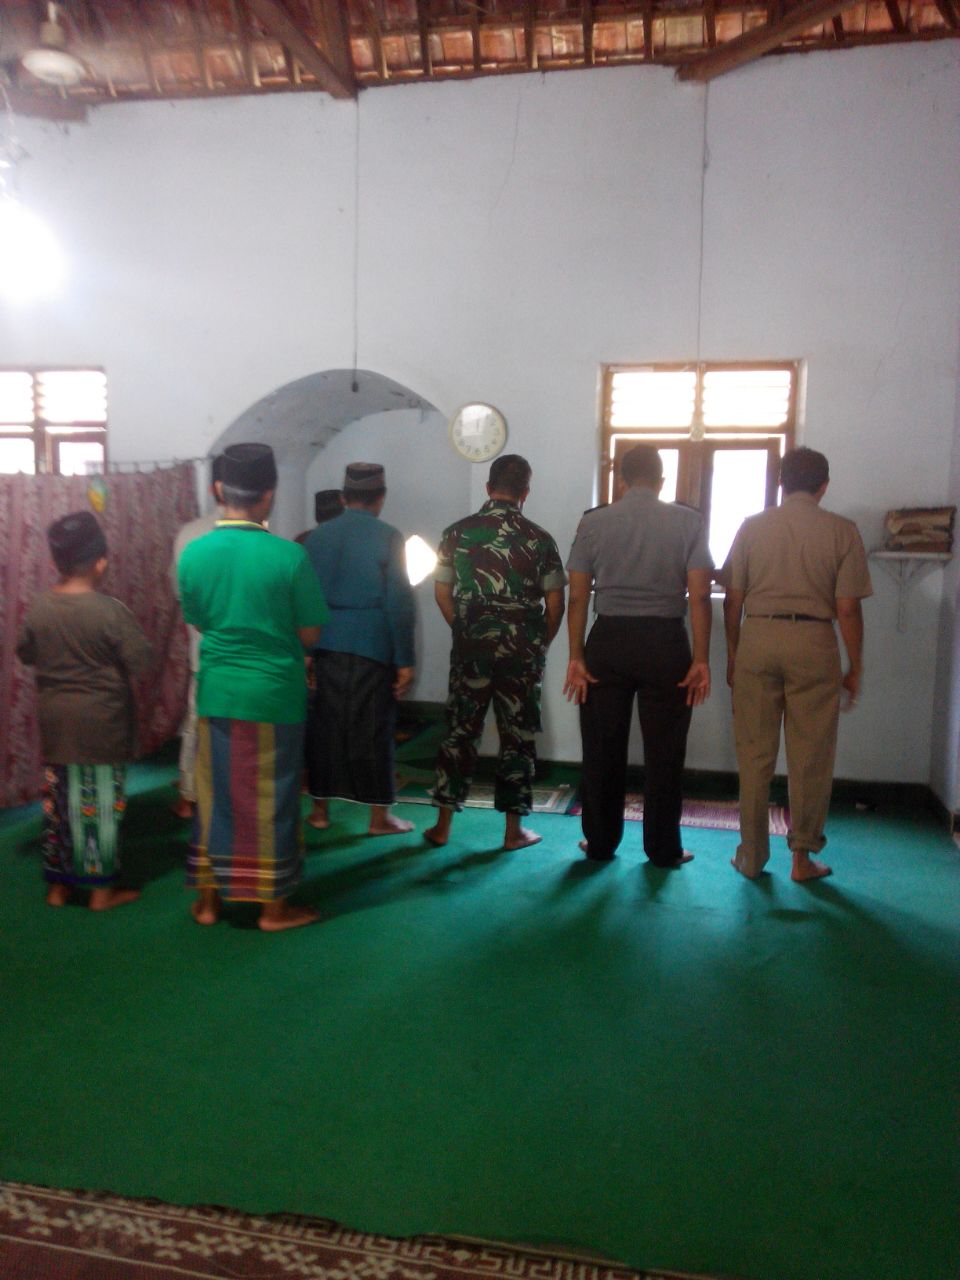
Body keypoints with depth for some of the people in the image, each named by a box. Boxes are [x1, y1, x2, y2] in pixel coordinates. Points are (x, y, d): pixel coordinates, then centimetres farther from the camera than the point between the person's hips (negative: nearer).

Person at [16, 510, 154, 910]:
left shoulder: (38, 608, -1)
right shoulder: (110, 610, -18)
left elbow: (25, 654, 13)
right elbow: (142, 661, -16)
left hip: (56, 721, 5)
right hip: (102, 724, -5)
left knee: (58, 802, 15)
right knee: (100, 806, 5)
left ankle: (58, 886, 25)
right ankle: (102, 889, 14)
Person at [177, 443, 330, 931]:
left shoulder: (193, 553, -4)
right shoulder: (289, 556, -14)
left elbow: (198, 621, 9)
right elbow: (310, 634, -8)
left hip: (216, 690, 3)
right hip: (274, 692, -3)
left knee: (215, 793, 15)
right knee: (270, 798, 8)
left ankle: (209, 899, 27)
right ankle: (273, 906, 20)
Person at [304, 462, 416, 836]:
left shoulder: (318, 536, 6)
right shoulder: (387, 537, -7)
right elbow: (398, 602, -9)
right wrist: (405, 660, -5)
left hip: (326, 644, 4)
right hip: (372, 647, -4)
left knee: (326, 725, 12)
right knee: (373, 730, 3)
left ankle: (320, 809, 20)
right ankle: (379, 815, 12)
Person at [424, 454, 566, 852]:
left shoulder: (457, 533, 0)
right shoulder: (539, 539, -5)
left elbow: (442, 593, 4)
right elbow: (555, 603, -3)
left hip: (471, 649, 2)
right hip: (523, 651, -1)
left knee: (460, 731, 10)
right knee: (518, 736, 8)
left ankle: (443, 824, 16)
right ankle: (513, 829, 16)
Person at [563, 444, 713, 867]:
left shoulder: (593, 522, 3)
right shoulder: (687, 521, -1)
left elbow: (577, 597, 0)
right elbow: (699, 596, -7)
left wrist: (576, 657, 3)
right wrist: (700, 659, -4)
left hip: (608, 641, 1)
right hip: (665, 643, -1)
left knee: (602, 749, 10)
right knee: (663, 752, 8)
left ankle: (600, 844, 21)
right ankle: (663, 849, 17)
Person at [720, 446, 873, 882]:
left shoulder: (752, 526, 3)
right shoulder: (841, 531, -1)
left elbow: (733, 599, 2)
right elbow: (847, 608, -4)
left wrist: (733, 653, 13)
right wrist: (855, 667, 5)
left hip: (757, 638, 1)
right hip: (813, 642, -1)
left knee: (754, 754, 8)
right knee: (810, 757, 9)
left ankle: (752, 855, 16)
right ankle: (802, 856, 16)